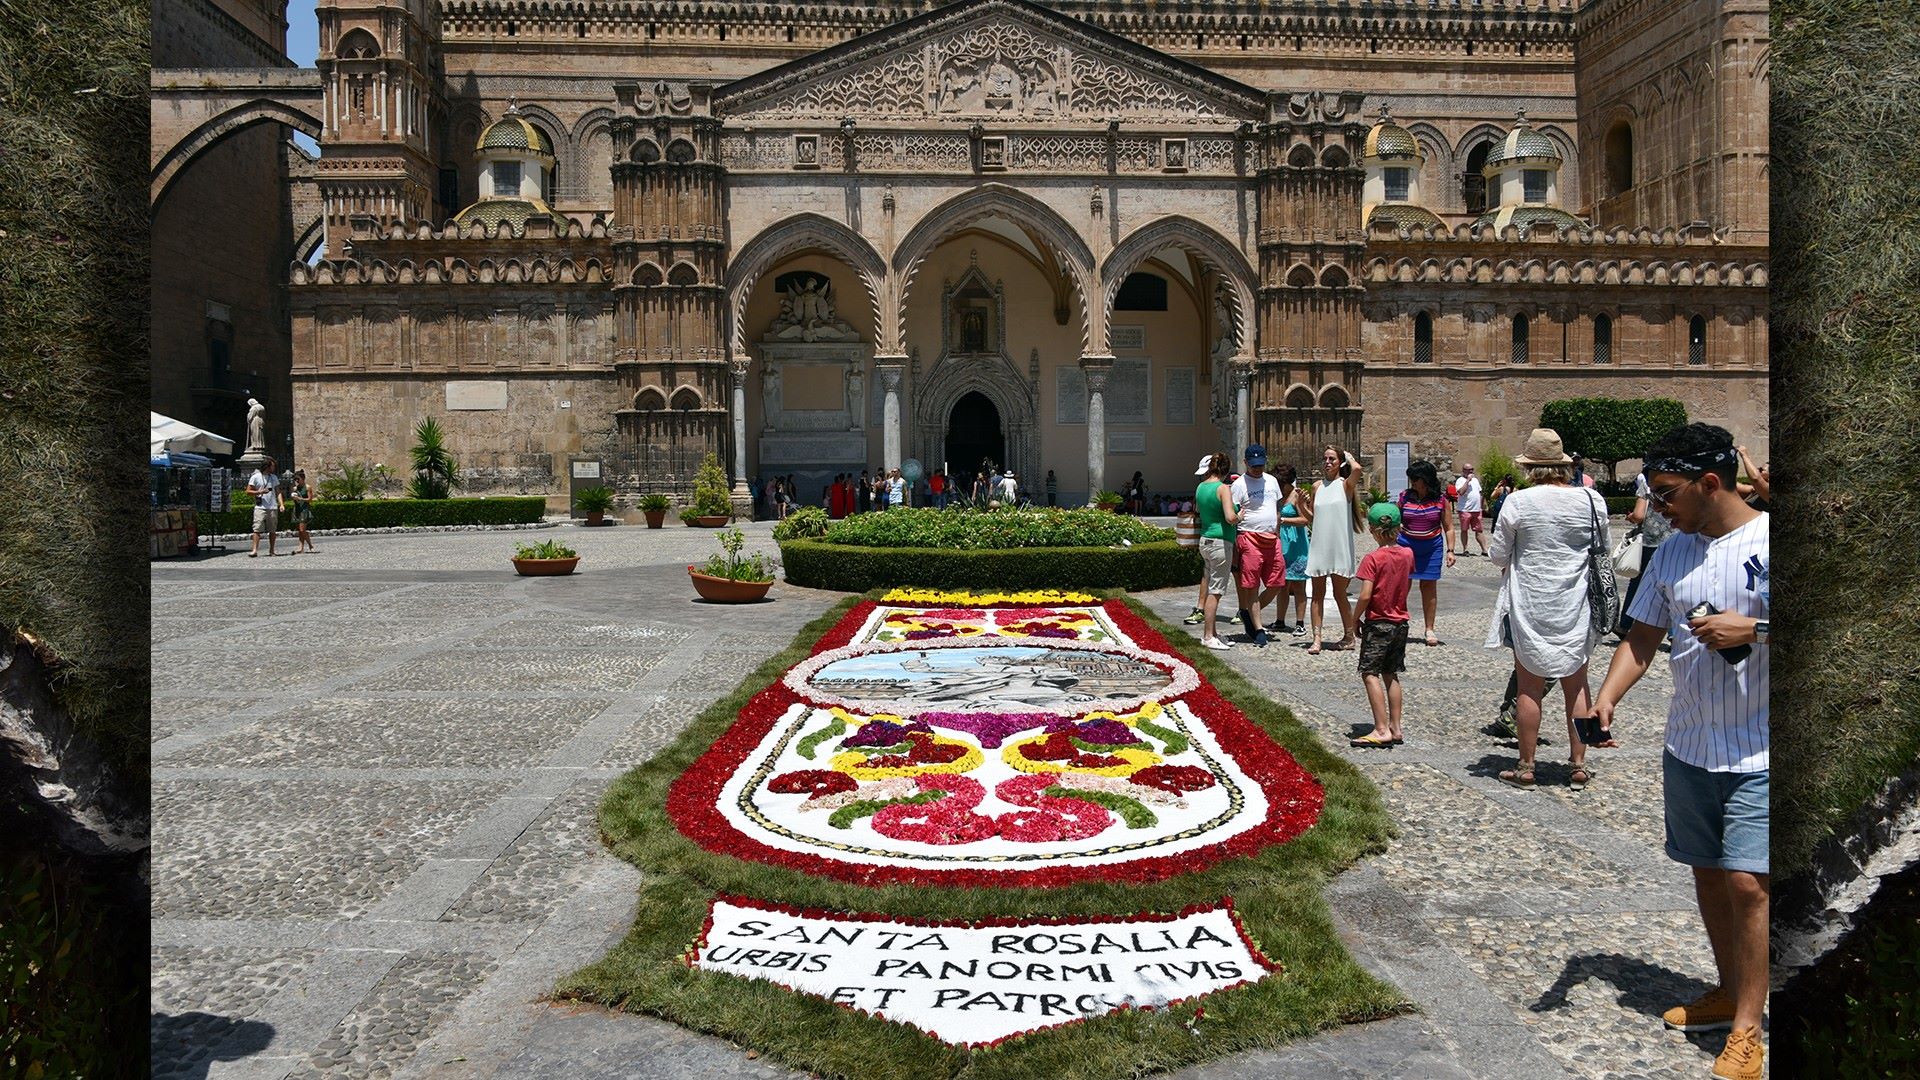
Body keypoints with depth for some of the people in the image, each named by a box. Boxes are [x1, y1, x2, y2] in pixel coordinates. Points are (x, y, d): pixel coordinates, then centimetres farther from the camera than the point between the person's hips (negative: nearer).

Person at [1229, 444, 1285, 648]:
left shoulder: (1272, 481, 14)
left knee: (1277, 583, 5)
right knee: (1252, 586, -3)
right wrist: (1234, 547, -13)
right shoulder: (1239, 484, -5)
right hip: (1250, 538, -6)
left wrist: (1277, 534, 18)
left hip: (1272, 539, 6)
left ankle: (1249, 613, 24)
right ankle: (1258, 630, 3)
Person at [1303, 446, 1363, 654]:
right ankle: (1316, 639, 2)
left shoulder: (1345, 485, -2)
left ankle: (1349, 637, 19)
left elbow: (1357, 469, -26)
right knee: (1317, 594, 2)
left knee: (1340, 594, 4)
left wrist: (1349, 457, -5)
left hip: (1340, 547, -4)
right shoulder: (1317, 486, 11)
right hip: (1318, 546, 4)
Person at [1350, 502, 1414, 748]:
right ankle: (1395, 728, 15)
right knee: (1391, 675, 14)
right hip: (1400, 622, 7)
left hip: (1377, 623, -7)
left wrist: (1356, 619, -6)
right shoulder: (1408, 554, 3)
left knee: (1370, 674, -4)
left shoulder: (1373, 558, -16)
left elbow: (1365, 596, -19)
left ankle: (1382, 729, -11)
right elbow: (1406, 588, 13)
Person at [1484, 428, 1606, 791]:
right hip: (1577, 607, 3)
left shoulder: (1518, 502, -12)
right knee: (1576, 685, 13)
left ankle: (1526, 768, 12)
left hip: (1530, 607, -3)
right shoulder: (1592, 500, -4)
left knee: (1530, 687, 5)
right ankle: (1578, 766, 19)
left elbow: (1498, 555, -5)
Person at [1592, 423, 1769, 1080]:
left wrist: (1752, 629, -24)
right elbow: (1642, 640, 8)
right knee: (1707, 872, 15)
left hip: (1760, 754, -6)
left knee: (1747, 881, -10)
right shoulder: (1672, 552, 5)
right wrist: (1604, 699, -6)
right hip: (1689, 747, 6)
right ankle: (1729, 992, 33)